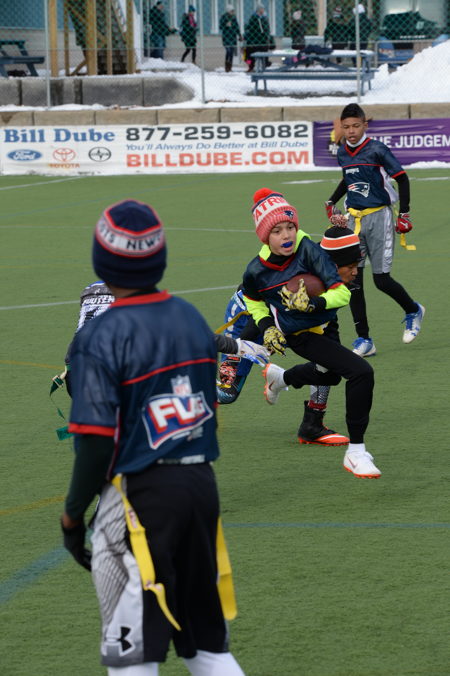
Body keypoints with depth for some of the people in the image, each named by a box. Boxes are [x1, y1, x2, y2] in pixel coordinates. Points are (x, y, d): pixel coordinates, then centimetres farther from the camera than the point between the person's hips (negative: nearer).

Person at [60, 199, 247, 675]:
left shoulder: (100, 336, -15)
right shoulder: (192, 319, 6)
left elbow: (97, 442, -16)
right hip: (202, 487, 7)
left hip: (138, 493, -7)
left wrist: (72, 513, -5)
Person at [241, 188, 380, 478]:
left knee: (329, 375, 35)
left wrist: (312, 304, -39)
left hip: (324, 322, 4)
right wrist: (266, 327, -6)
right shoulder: (257, 272, -19)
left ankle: (280, 378, 65)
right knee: (361, 372, -24)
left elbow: (342, 293, -24)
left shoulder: (308, 250, -22)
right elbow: (254, 300, 7)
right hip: (300, 335, -4)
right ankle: (356, 452, -15)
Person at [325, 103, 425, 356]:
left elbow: (402, 178, -6)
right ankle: (364, 340, 2)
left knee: (382, 280, -7)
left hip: (378, 217, -6)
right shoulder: (342, 153, 8)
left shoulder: (377, 150, -11)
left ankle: (413, 311, 24)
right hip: (353, 219, 6)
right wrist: (332, 202, 20)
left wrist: (404, 215, -8)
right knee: (352, 279, -3)